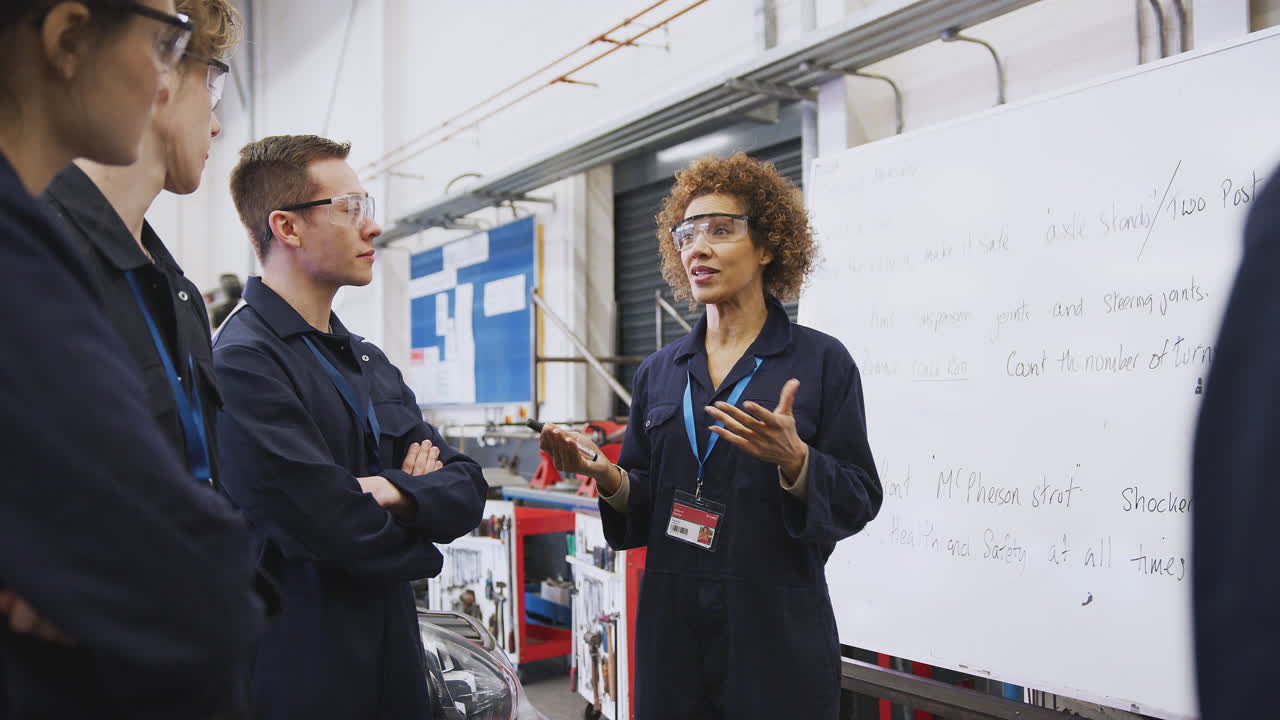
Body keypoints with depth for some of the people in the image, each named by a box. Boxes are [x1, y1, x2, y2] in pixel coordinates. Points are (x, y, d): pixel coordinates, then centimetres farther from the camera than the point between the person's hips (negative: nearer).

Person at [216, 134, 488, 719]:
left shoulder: (371, 362, 10)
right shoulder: (241, 362, -17)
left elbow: (467, 493, 4)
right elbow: (339, 533, -23)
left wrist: (393, 492, -17)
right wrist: (418, 544, -3)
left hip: (394, 660, 7)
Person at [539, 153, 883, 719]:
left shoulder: (821, 360, -4)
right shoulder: (659, 372, 8)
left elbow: (859, 499, -6)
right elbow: (643, 507, 9)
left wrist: (794, 461, -25)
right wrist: (606, 475, -11)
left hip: (775, 626, -3)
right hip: (672, 624, 4)